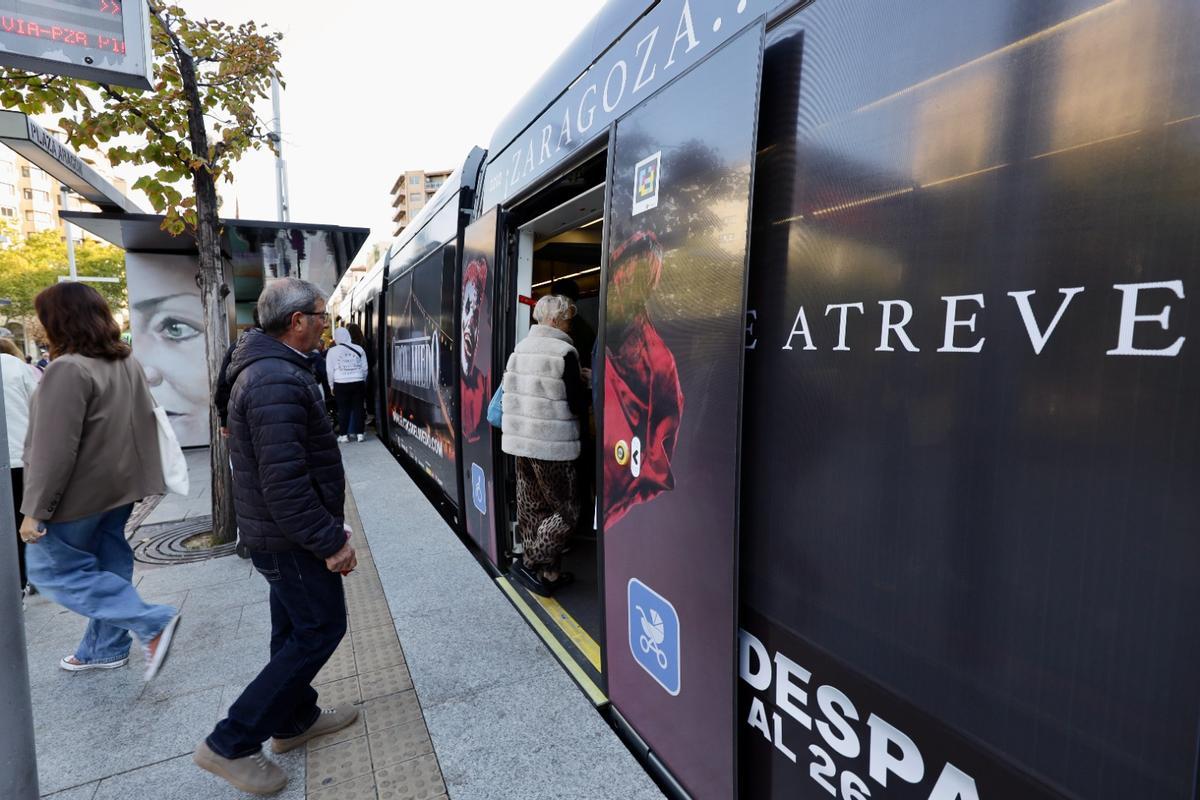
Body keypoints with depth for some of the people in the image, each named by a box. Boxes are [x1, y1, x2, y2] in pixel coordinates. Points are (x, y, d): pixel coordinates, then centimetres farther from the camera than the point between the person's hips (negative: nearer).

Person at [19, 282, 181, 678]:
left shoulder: (68, 369, -21)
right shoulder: (127, 361, 6)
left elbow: (54, 450, -23)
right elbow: (141, 422, 14)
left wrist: (35, 509, -17)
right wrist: (136, 473, 20)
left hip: (82, 491, -8)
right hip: (118, 483, 8)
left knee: (51, 568, 4)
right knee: (108, 565, 16)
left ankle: (154, 622, -5)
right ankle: (106, 648, 28)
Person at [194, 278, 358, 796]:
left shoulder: (264, 369, 9)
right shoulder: (279, 381, -25)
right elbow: (284, 482, -29)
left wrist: (324, 530, 23)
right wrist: (330, 542, -22)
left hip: (275, 532, 10)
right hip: (292, 538, -10)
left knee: (295, 629, 21)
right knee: (320, 630, 3)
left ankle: (295, 720, 38)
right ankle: (230, 744, 14)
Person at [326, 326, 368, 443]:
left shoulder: (332, 351, -1)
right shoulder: (359, 349, 4)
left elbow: (330, 370, 1)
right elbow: (365, 368, 6)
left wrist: (331, 385, 10)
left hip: (341, 384, -1)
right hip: (358, 382, 1)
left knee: (343, 409, 6)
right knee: (358, 408, 7)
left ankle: (344, 435, 10)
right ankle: (359, 433, 9)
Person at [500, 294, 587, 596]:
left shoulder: (520, 348, 8)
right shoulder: (564, 352, -13)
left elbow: (511, 396, 14)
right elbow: (578, 405, -14)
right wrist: (583, 384, 7)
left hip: (520, 441, 8)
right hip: (552, 446, -8)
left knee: (531, 509, 14)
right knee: (566, 511, 7)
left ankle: (550, 573, 24)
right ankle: (528, 563, 6)